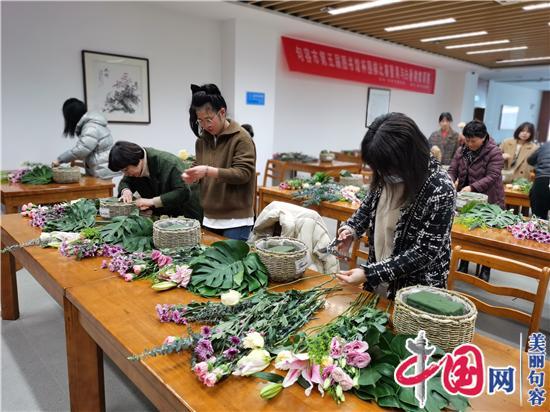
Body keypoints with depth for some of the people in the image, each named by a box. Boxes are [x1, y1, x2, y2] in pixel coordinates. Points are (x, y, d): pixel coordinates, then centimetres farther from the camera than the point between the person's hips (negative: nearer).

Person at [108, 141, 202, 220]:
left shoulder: (168, 163, -25)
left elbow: (183, 192, -32)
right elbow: (125, 182, 13)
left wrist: (152, 201, -32)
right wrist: (126, 191, -12)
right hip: (162, 213, 7)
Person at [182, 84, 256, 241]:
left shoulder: (241, 137, -11)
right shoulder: (202, 139, 9)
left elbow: (243, 173, -18)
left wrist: (209, 171, -27)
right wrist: (192, 175, -6)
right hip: (210, 217, 7)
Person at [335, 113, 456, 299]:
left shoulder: (440, 189, -26)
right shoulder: (387, 173, -10)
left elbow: (425, 252, -24)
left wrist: (370, 273, -26)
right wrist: (352, 228, -8)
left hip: (416, 289, -5)